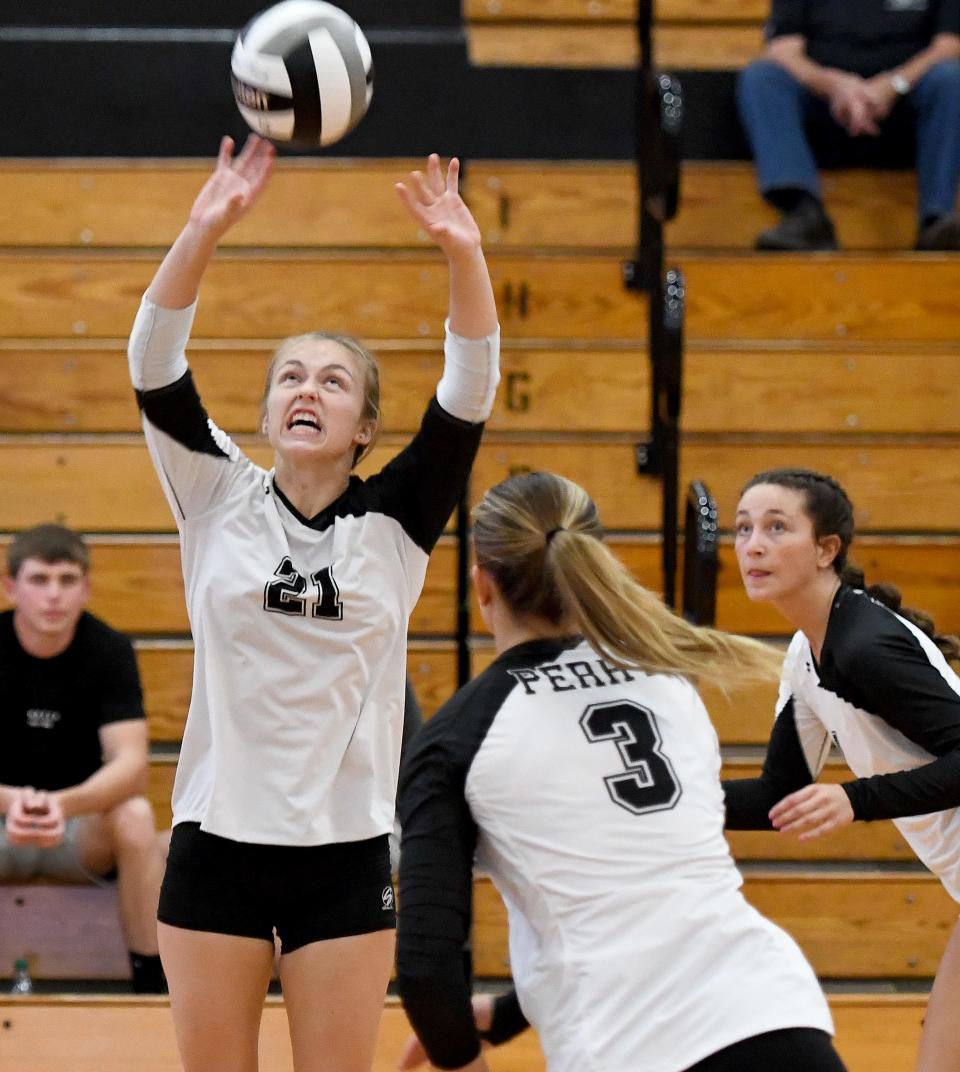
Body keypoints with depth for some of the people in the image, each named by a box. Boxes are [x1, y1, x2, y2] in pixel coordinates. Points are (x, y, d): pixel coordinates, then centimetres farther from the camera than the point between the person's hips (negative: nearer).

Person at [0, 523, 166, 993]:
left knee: (134, 816, -33)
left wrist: (64, 804, -44)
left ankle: (151, 988, -22)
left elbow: (130, 764, -24)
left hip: (80, 828, 1)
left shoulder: (110, 650, -12)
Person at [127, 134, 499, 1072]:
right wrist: (206, 229, -24)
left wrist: (464, 256, -25)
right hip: (215, 844, 0)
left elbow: (469, 392, -10)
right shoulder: (219, 500, 2)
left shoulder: (395, 520, 2)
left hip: (345, 854, 0)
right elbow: (154, 364, -10)